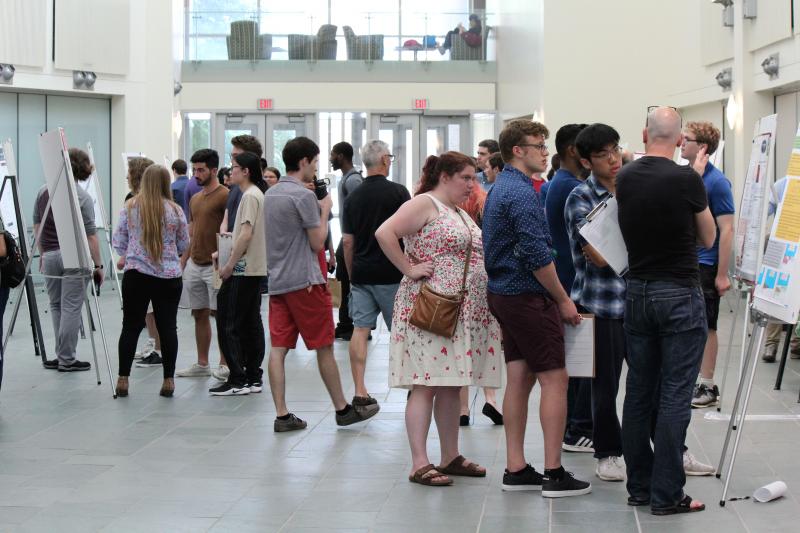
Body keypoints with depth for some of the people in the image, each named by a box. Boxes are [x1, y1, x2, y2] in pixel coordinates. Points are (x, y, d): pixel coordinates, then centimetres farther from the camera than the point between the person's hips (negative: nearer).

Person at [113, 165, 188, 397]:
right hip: (169, 275, 0)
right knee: (167, 327, 5)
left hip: (136, 274, 0)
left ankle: (123, 379, 6)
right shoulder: (175, 211, -3)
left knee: (131, 326, 6)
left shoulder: (130, 207, -2)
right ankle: (169, 380, 7)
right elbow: (183, 245, 6)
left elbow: (118, 243, 3)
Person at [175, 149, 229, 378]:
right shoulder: (194, 199, 15)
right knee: (199, 314, 11)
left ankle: (224, 365, 3)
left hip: (215, 265, -8)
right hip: (194, 265, 8)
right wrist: (182, 263, 15)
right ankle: (202, 364, 18)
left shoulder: (225, 195, -9)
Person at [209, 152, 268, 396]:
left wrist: (230, 264, -16)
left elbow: (246, 233, -20)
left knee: (229, 324, -7)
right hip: (255, 268, 10)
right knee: (251, 323, 11)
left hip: (243, 269, -10)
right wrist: (226, 252, 16)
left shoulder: (249, 196, -13)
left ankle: (237, 380, -7)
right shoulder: (257, 194, 17)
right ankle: (253, 378, 14)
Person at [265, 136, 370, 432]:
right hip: (303, 281, -8)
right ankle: (342, 409, 13)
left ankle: (282, 415, 1)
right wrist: (324, 210, 2)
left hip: (276, 281, 8)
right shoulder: (304, 195, -13)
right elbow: (318, 243, -10)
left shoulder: (270, 194, 13)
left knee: (278, 347, 2)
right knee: (324, 346, 3)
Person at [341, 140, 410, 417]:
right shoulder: (397, 192, -7)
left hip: (361, 274, 4)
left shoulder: (353, 197, 6)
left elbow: (347, 242, 8)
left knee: (360, 330, 2)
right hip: (391, 274, -3)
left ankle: (360, 394, -3)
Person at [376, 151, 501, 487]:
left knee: (451, 386, 12)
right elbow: (385, 233, -21)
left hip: (465, 313, 9)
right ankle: (419, 464, -5)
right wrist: (409, 268, -17)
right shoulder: (425, 203, -9)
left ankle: (450, 457, 19)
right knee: (426, 385, -7)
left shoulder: (459, 211, 19)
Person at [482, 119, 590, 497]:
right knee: (554, 380, -5)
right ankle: (554, 474, -4)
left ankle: (516, 469, 12)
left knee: (519, 379, 10)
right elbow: (537, 255, -21)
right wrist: (564, 300, -12)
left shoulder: (500, 189, 15)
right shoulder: (522, 192, -17)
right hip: (528, 296, -10)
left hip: (503, 293, 10)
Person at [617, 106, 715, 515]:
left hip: (637, 293, 6)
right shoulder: (687, 179, -13)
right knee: (674, 397, -2)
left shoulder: (623, 178, 1)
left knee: (638, 393, 11)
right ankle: (666, 495, 1)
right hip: (679, 296, -5)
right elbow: (708, 239, 1)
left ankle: (639, 487, 18)